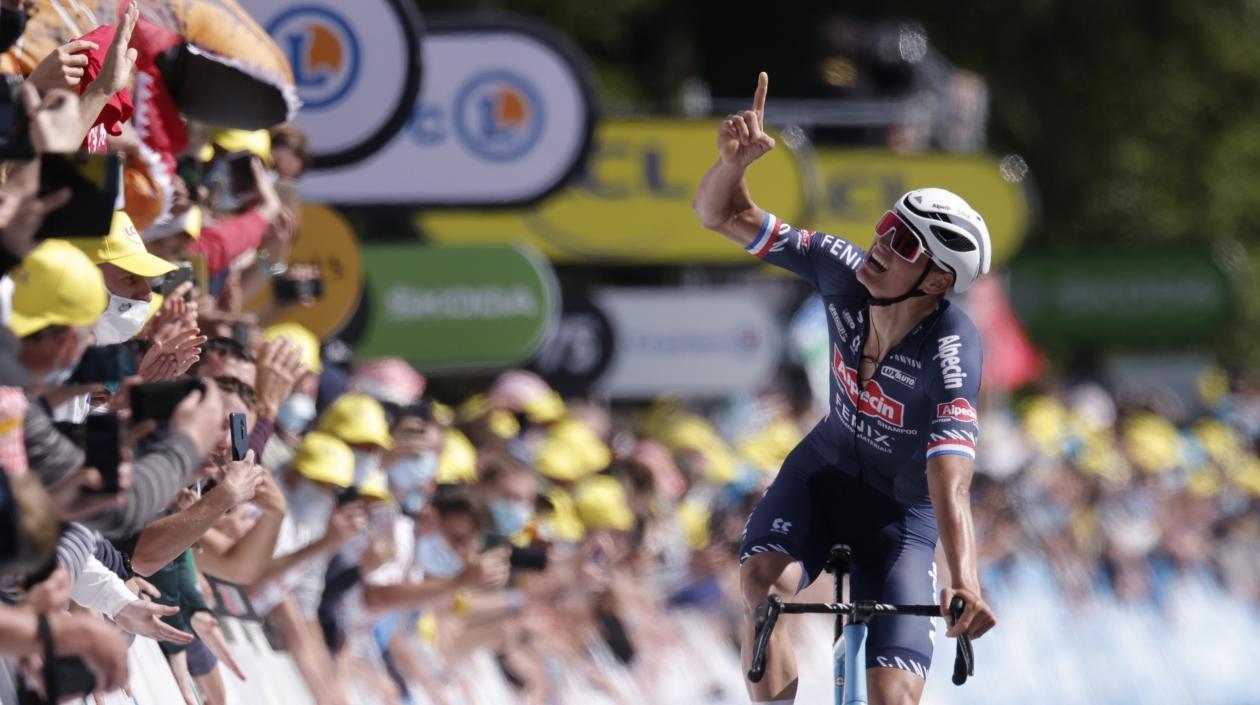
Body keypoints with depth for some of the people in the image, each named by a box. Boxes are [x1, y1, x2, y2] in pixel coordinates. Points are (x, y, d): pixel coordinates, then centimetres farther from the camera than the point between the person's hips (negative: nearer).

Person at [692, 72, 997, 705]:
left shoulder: (950, 355, -34)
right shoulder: (843, 271, -21)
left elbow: (950, 486, -43)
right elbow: (720, 215, -16)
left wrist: (964, 582, -60)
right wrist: (735, 159, -39)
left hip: (901, 509, -3)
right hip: (828, 467, 3)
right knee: (762, 577, -30)